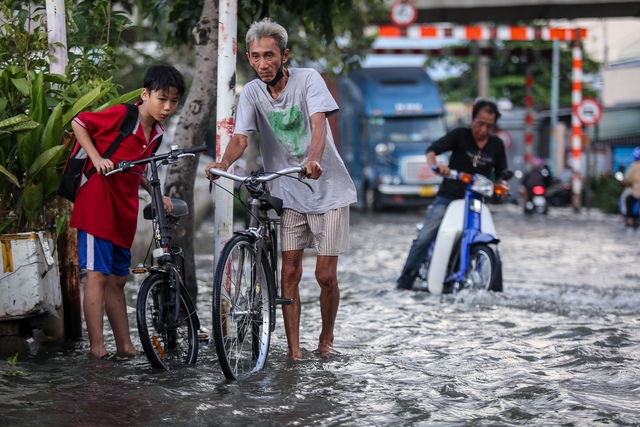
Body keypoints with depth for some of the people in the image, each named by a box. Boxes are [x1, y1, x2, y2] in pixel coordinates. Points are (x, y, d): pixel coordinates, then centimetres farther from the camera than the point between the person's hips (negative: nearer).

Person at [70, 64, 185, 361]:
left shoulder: (156, 134, 9)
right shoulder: (121, 115, -14)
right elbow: (78, 123, -7)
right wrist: (96, 158, -17)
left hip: (124, 212, 8)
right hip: (97, 205, -8)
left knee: (117, 279, 13)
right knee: (98, 275, -8)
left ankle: (125, 346, 19)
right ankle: (97, 347, -7)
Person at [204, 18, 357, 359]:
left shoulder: (307, 79, -14)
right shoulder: (251, 93, -5)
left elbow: (318, 122, -29)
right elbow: (240, 137, -17)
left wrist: (314, 160, -49)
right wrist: (223, 163, -39)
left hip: (328, 191, -3)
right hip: (288, 194, 3)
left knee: (326, 275, 0)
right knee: (290, 274, 0)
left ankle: (326, 340, 23)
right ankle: (294, 351, 8)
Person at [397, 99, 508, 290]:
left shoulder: (497, 145, 10)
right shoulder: (459, 135, -1)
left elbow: (501, 174, 16)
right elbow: (432, 150, -11)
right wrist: (435, 166, -31)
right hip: (448, 197, -3)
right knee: (424, 238, -16)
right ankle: (405, 280, -12)